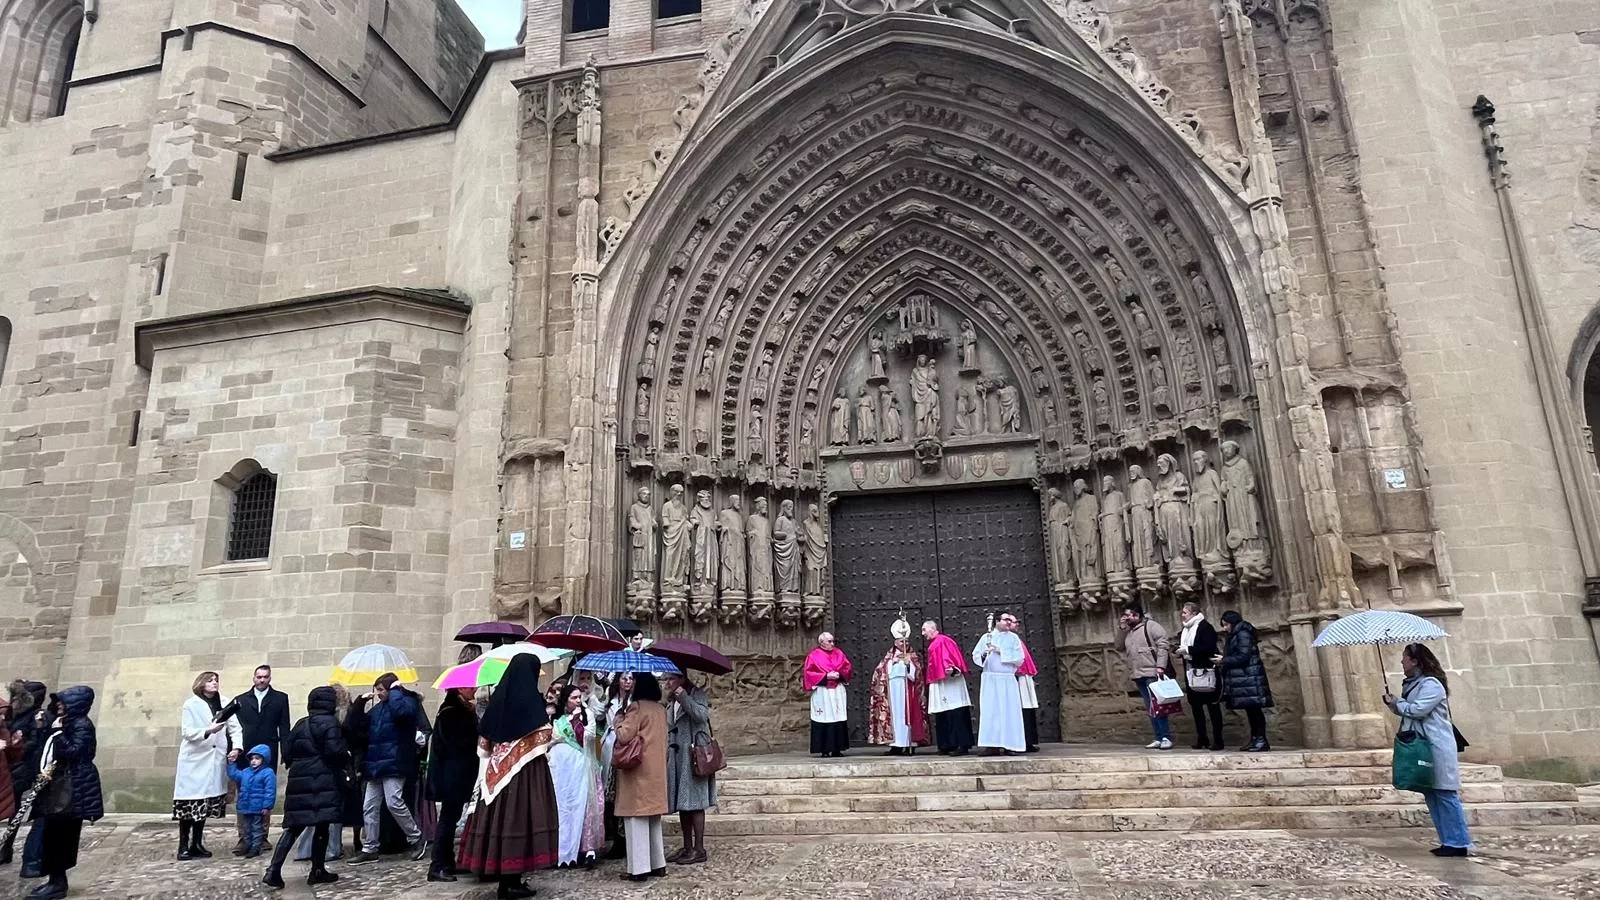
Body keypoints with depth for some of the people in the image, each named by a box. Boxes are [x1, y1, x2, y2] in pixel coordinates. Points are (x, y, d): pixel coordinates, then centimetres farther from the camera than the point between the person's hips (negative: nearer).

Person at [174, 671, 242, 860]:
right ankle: (183, 846, 4)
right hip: (194, 760, -3)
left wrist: (236, 747, -10)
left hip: (215, 760, 3)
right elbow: (186, 731, -8)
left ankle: (197, 844, 18)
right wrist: (208, 731, -23)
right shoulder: (191, 705, -2)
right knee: (189, 803, -5)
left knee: (206, 803, 8)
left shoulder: (224, 703, 5)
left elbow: (235, 728, 4)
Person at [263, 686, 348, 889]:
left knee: (294, 826, 9)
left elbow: (287, 750, 13)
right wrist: (346, 760, 2)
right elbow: (334, 751, -17)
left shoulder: (300, 724, 14)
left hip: (299, 780, 7)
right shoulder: (330, 723, -7)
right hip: (323, 780, -6)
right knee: (322, 825, 1)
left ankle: (274, 870, -1)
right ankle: (317, 871, 6)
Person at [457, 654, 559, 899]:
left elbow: (484, 740, 10)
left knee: (500, 816, 9)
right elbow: (542, 739, -13)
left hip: (498, 769, 6)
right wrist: (554, 740, 6)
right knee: (520, 817, -1)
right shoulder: (532, 700, -11)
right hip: (526, 768, -6)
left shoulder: (497, 698, 6)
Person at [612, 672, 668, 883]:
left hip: (638, 770, -8)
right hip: (656, 769, 8)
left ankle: (639, 868, -2)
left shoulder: (636, 708, -13)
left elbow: (624, 737, -19)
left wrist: (619, 722, 1)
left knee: (636, 817, -3)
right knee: (653, 817, 14)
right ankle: (658, 863, 18)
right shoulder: (661, 709, 10)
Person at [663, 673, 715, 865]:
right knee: (682, 804, 11)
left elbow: (702, 715, -22)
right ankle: (687, 848, 19)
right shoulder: (671, 704, 18)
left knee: (694, 803, -6)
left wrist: (684, 698, -20)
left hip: (692, 755, -8)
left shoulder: (696, 695, -3)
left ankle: (699, 849, -1)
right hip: (676, 758, 8)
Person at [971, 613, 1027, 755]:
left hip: (1007, 680, 0)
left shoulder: (1013, 638, 8)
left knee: (1009, 711, -4)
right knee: (990, 711, -5)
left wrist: (1001, 651, -9)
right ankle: (993, 745, -5)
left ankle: (1010, 745, -1)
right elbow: (975, 655, 9)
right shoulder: (986, 637, 11)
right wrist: (983, 654, -12)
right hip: (990, 680, 1)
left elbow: (1019, 660, -1)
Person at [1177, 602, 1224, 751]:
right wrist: (1180, 651, 0)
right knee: (1195, 706, 8)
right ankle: (1202, 739, 15)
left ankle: (1217, 740, 4)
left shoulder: (1204, 627, -9)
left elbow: (1209, 647, -21)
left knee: (1212, 706, -1)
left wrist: (1187, 650, -19)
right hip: (1191, 674, 8)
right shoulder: (1185, 630, 15)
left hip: (1205, 672, -8)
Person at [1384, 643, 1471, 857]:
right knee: (1431, 795, 11)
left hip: (1437, 748, -10)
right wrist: (1395, 703, 1)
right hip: (1422, 747, 10)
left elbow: (1417, 710, -22)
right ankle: (1448, 841, 18)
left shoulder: (1431, 684, -14)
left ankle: (1459, 843, 0)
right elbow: (1407, 710, 19)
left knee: (1445, 795, -6)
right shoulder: (1413, 684, 15)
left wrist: (1396, 703, -7)